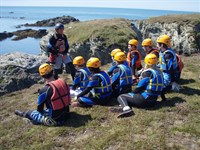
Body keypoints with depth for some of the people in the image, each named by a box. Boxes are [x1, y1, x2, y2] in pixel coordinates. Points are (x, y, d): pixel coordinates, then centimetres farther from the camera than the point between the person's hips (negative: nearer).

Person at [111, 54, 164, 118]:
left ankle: (126, 109, -30)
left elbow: (140, 86, -10)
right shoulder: (159, 72, 11)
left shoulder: (148, 72, -13)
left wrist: (132, 93, 7)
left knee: (121, 97, -2)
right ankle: (123, 107, -4)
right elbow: (160, 87, 19)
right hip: (153, 101, 9)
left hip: (145, 100, -9)